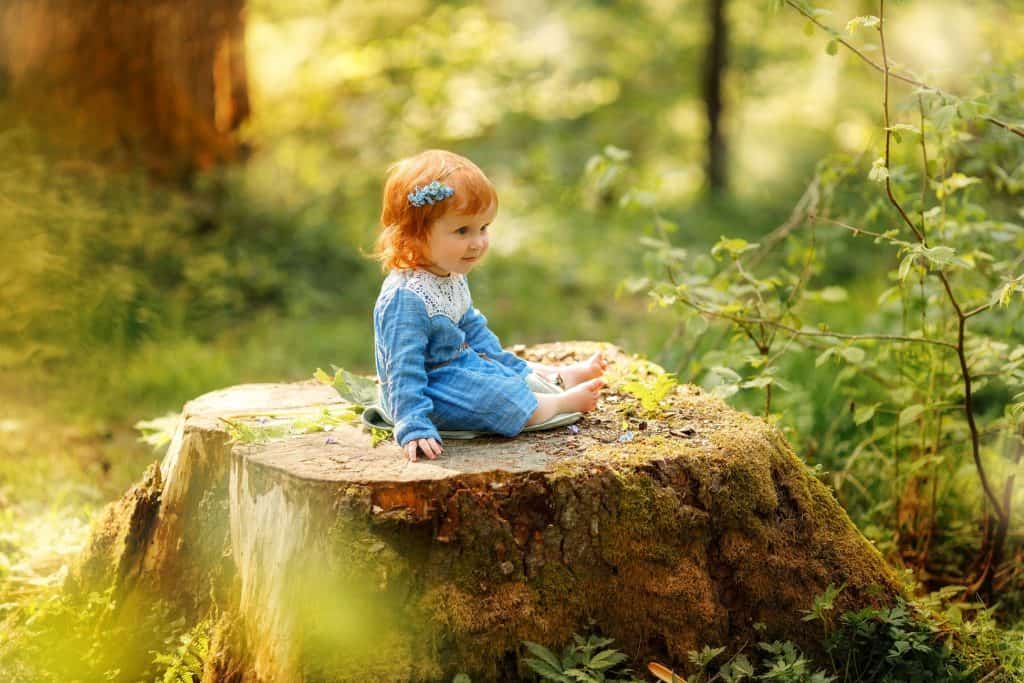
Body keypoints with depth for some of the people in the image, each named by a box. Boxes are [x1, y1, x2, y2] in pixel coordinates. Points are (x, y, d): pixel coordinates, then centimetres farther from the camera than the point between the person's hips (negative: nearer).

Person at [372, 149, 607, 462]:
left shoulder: (451, 277, 2)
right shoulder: (405, 298, -31)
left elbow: (472, 328, 19)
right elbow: (404, 371, -34)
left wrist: (510, 365, 25)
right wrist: (414, 428, -38)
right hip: (431, 392, -10)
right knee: (500, 398, -20)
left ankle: (565, 375, 39)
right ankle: (565, 401, -1)